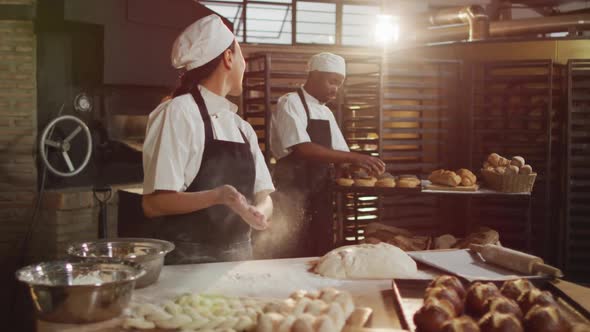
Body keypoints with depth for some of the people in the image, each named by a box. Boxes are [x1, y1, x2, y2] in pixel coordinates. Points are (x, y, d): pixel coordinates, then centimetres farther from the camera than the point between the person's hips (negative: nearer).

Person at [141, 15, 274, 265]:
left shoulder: (242, 127, 10)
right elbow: (153, 203, -17)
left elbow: (263, 195, 5)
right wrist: (217, 197, -30)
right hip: (189, 260, -7)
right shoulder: (179, 112, -13)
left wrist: (260, 211, -17)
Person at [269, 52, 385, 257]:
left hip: (319, 196, 8)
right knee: (295, 260, -4)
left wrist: (362, 164, -4)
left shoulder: (326, 113, 14)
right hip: (294, 196, -8)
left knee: (321, 256, 10)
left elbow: (339, 153, 17)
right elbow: (302, 149, -23)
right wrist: (353, 158, -25)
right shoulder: (290, 103, -10)